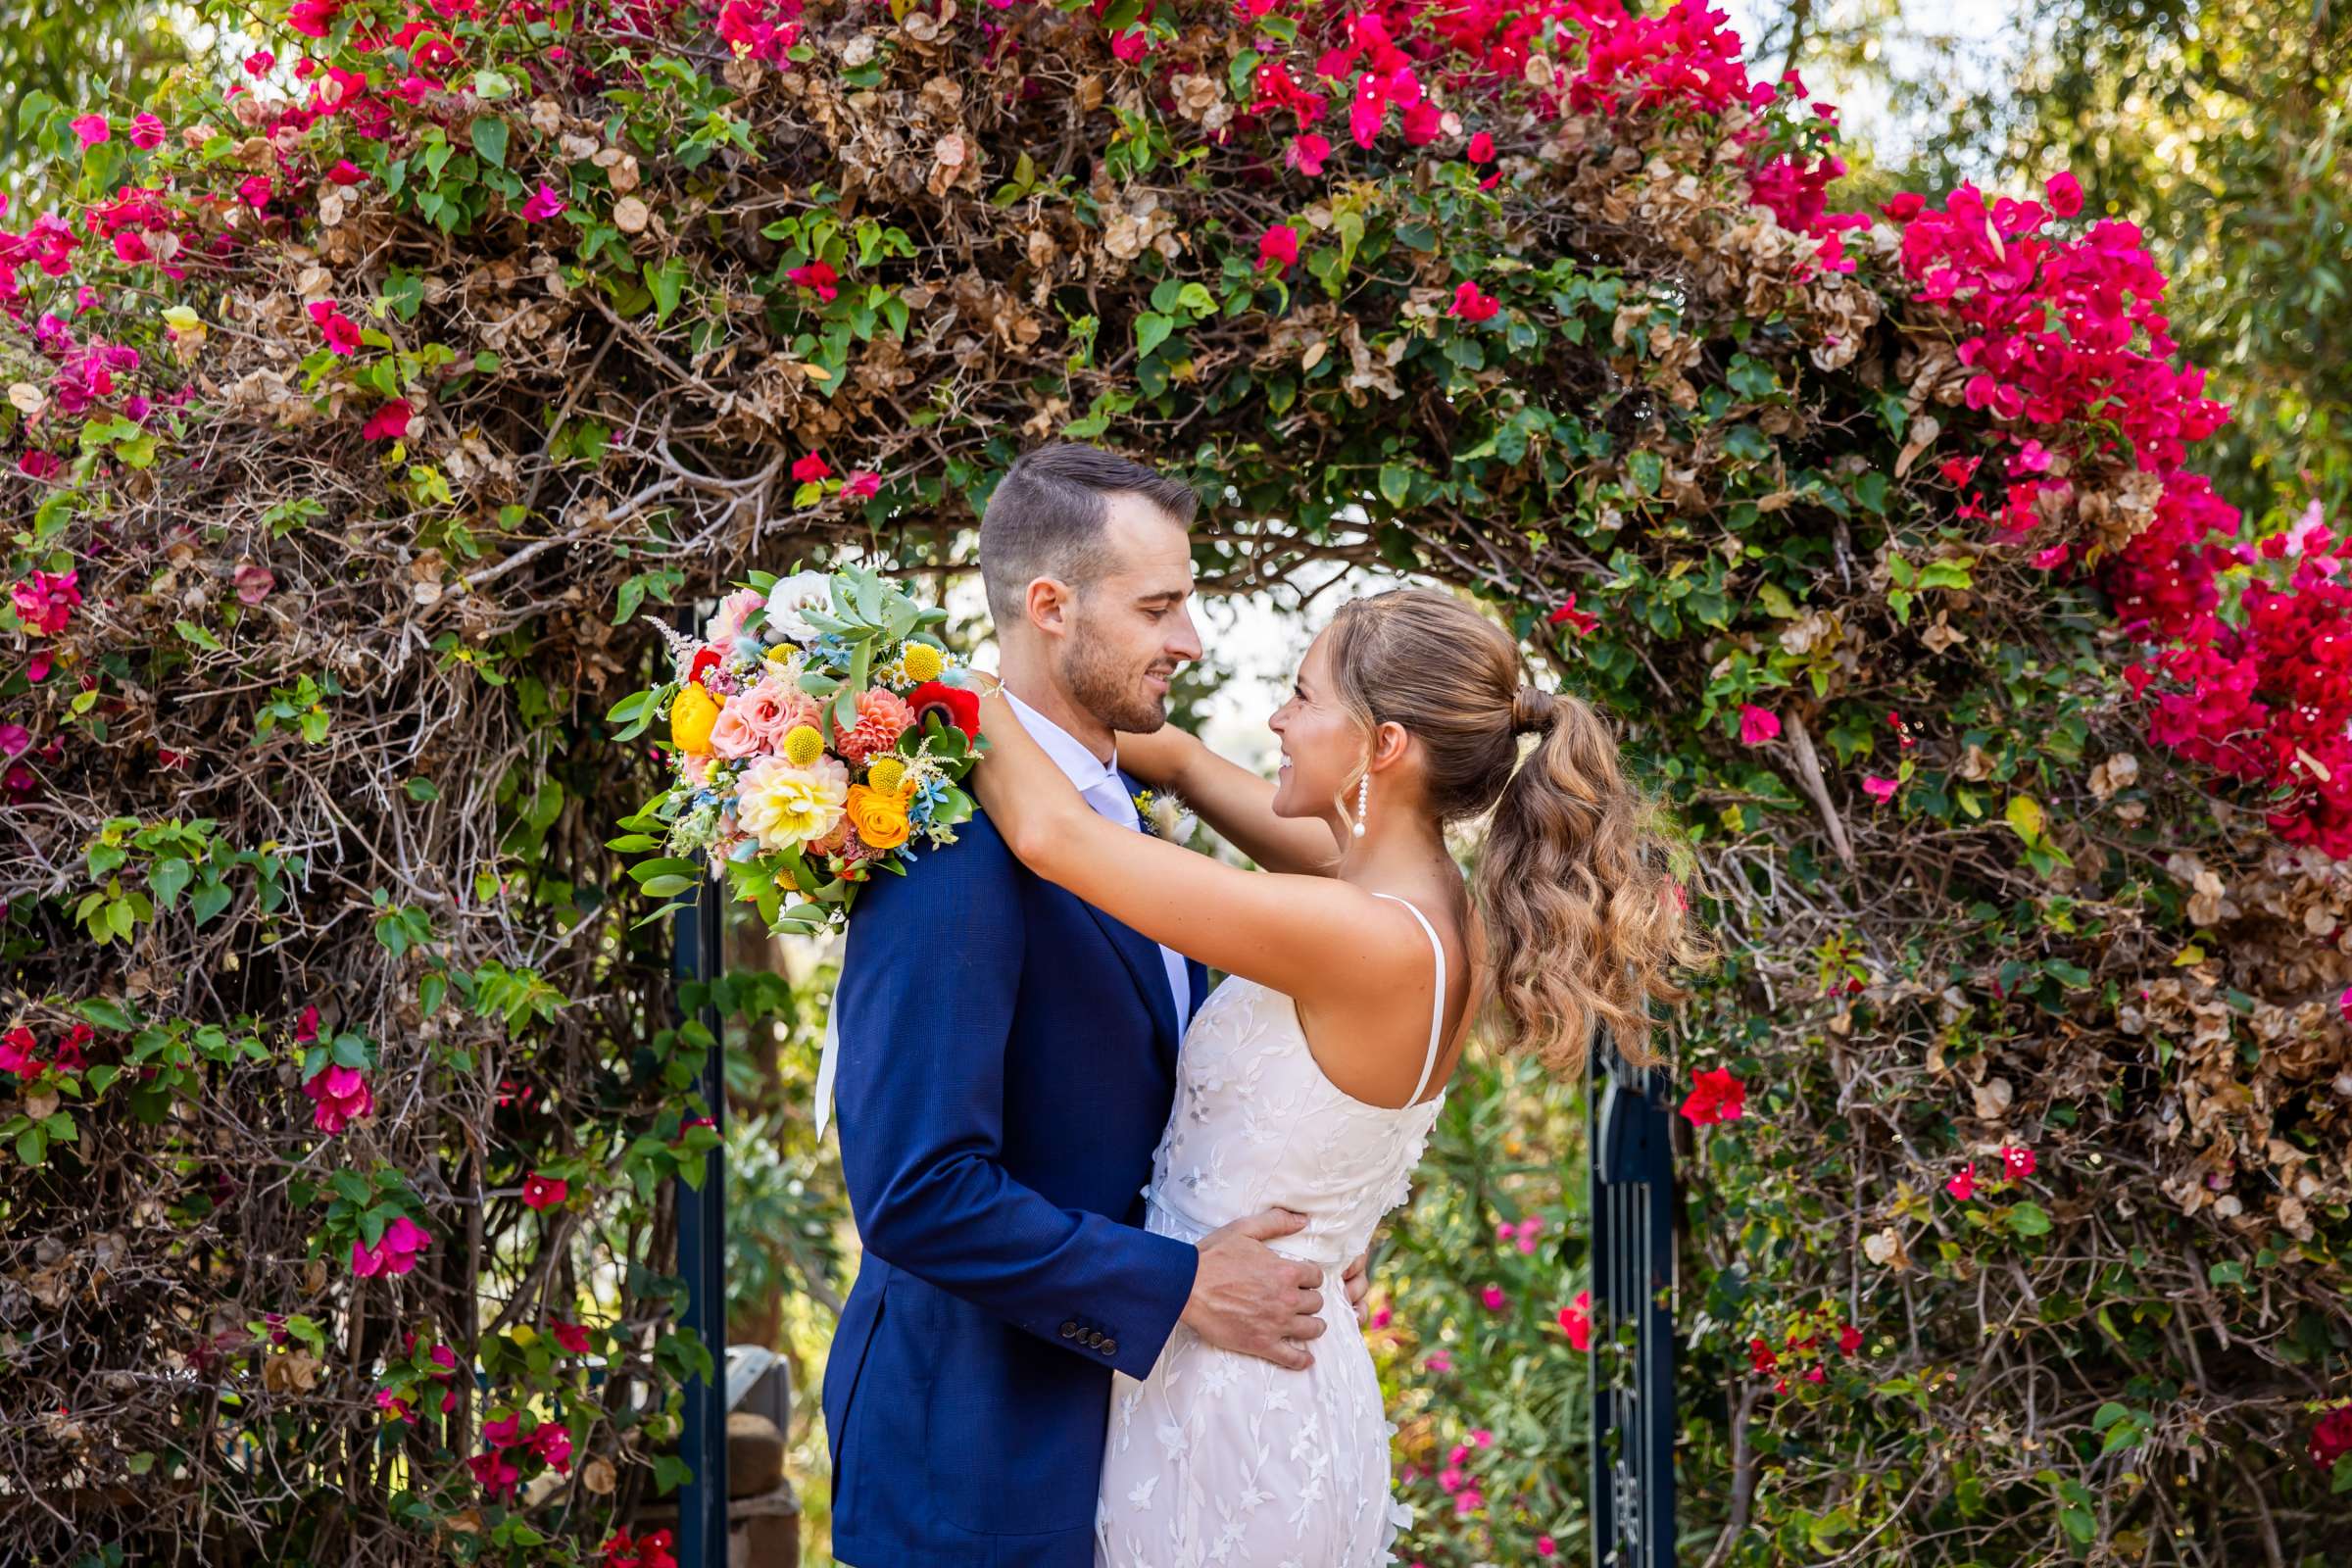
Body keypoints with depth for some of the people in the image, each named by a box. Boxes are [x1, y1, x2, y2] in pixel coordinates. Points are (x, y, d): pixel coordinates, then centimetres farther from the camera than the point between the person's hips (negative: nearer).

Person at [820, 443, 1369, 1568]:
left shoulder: (1115, 807, 8)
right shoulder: (956, 850, -22)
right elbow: (917, 1192, -27)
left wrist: (1285, 1233, 4)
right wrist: (1177, 1289, -21)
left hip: (1109, 1407, 9)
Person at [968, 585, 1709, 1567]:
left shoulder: (1366, 942, -26)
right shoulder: (1428, 906, 0)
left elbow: (1053, 835, -24)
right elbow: (1184, 765, 12)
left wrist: (965, 693, -8)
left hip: (1221, 1399, -8)